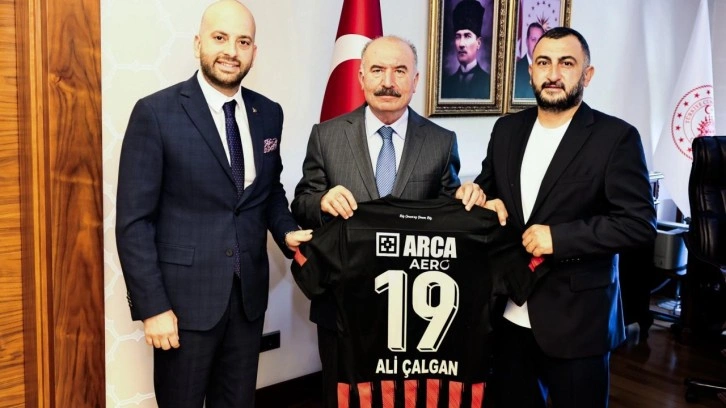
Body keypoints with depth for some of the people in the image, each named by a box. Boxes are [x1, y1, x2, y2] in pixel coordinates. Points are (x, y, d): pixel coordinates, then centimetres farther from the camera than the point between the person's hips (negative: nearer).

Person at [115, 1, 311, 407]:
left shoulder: (268, 113, 4)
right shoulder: (156, 112, -11)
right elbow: (134, 221, -11)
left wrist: (287, 231, -2)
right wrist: (152, 306, -14)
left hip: (249, 292, 5)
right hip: (185, 294, -4)